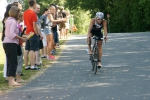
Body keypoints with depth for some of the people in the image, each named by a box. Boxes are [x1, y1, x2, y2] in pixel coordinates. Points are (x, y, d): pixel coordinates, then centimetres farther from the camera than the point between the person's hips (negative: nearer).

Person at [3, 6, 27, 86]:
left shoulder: (8, 20, 17)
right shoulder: (13, 21, -12)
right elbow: (12, 34, -22)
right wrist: (21, 38, -18)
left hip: (6, 43, 10)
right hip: (11, 43, -10)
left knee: (10, 62, 14)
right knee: (13, 62, -9)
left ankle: (10, 79, 19)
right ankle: (11, 81, -14)